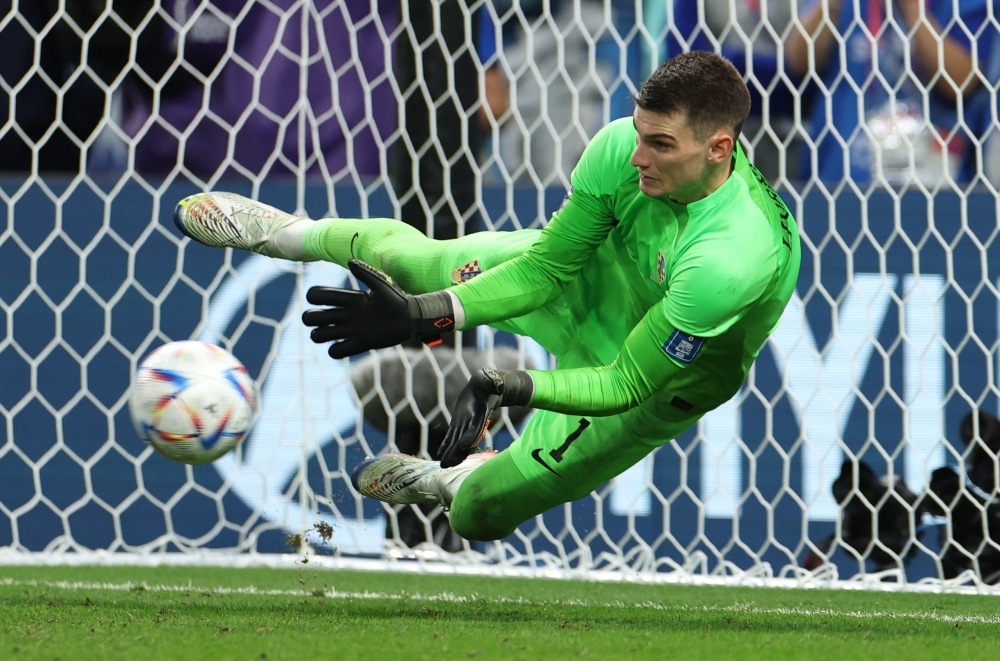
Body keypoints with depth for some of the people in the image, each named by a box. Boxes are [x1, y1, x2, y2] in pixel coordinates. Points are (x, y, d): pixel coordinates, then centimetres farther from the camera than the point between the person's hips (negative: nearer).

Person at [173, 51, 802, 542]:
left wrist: (511, 385, -49)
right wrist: (417, 316, -26)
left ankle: (458, 477, 39)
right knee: (407, 258, 6)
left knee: (479, 514, 1)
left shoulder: (732, 259, -46)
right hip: (596, 272, 4)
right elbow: (545, 265, -17)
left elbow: (627, 385, -35)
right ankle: (298, 234, 40)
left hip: (659, 378, -4)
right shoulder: (622, 145, -30)